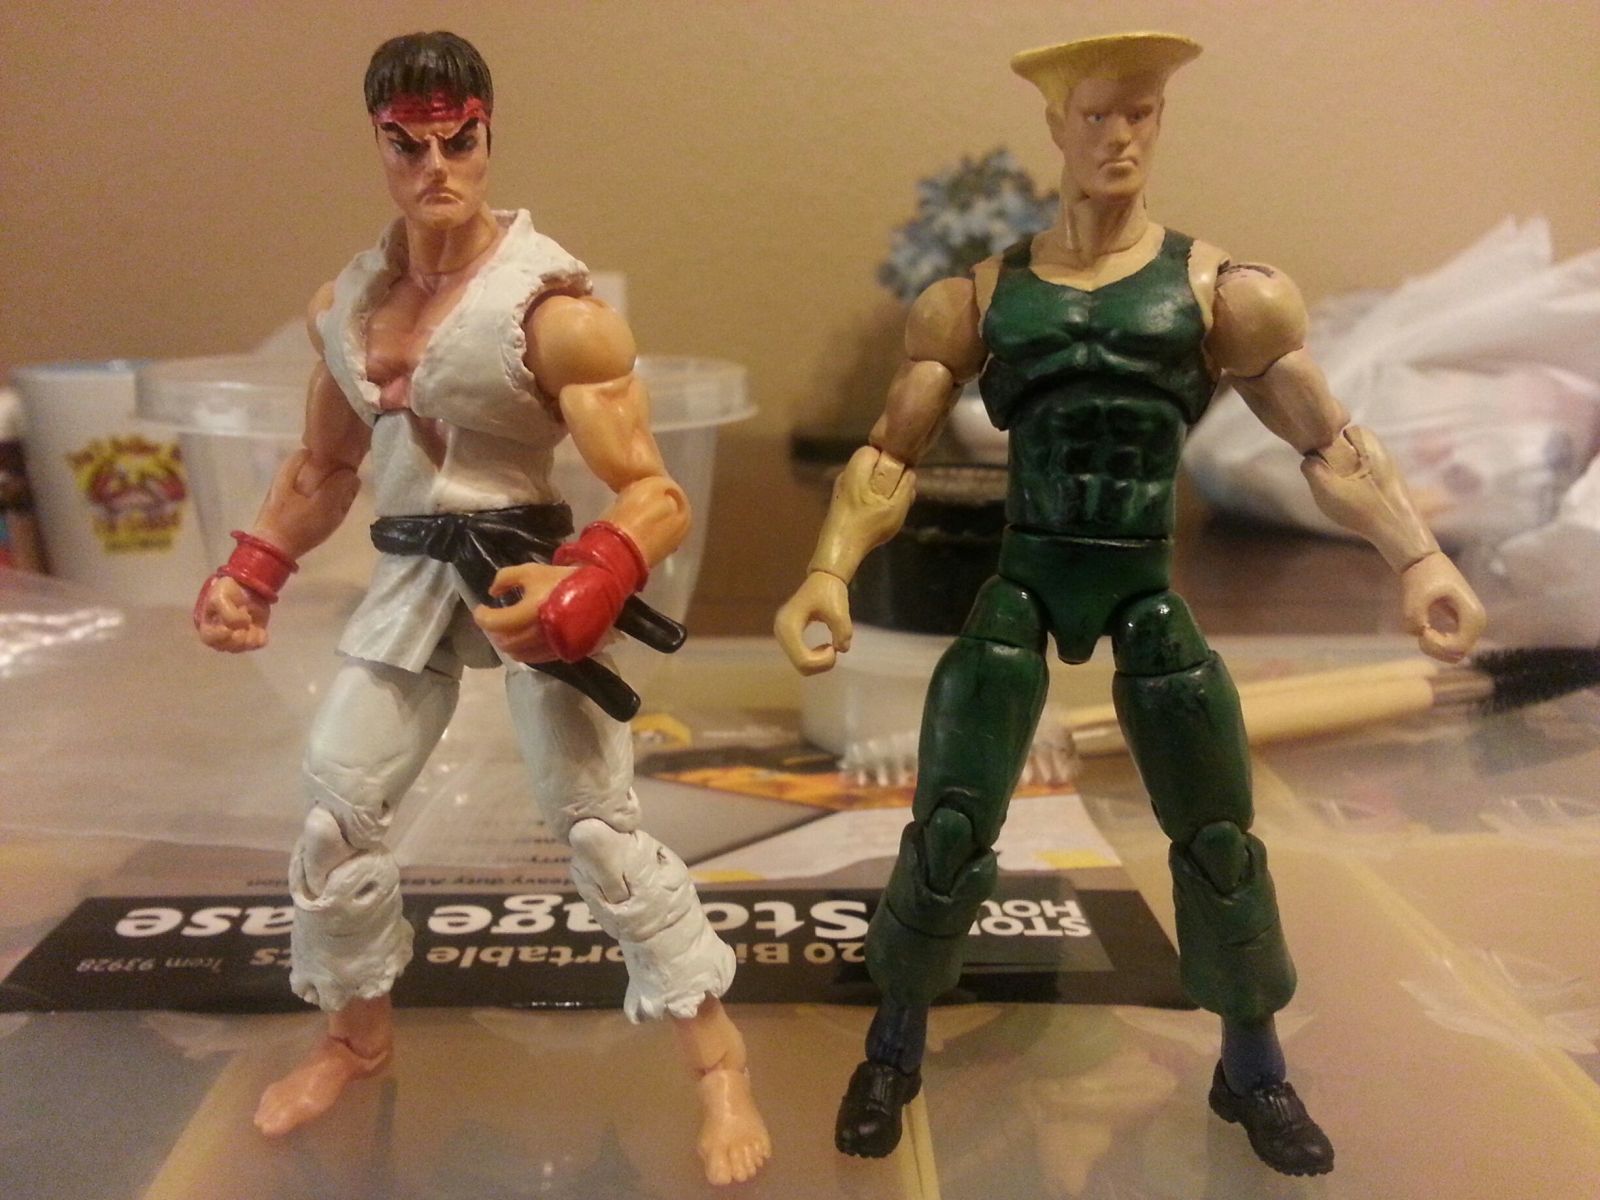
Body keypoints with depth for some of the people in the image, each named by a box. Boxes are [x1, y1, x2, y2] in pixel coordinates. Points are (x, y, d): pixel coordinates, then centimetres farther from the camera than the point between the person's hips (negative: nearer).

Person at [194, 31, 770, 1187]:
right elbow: (324, 464, 20)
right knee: (337, 809, 11)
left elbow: (652, 493, -20)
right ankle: (358, 1035, 37)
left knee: (597, 823, -5)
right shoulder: (342, 303, 6)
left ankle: (721, 1061, 14)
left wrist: (582, 590, -39)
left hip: (527, 572, -6)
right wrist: (253, 571, 8)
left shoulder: (552, 304, -15)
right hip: (411, 576, 6)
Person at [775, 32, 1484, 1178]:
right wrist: (831, 571, -16)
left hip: (1148, 592, 1)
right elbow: (890, 454, 1)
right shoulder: (980, 297, 5)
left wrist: (1419, 555, -17)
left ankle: (1254, 1071, 33)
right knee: (947, 837, -4)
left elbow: (1334, 445, 0)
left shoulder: (1219, 287, 2)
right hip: (1019, 587, 0)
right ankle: (895, 1050, 23)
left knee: (1221, 840, 7)